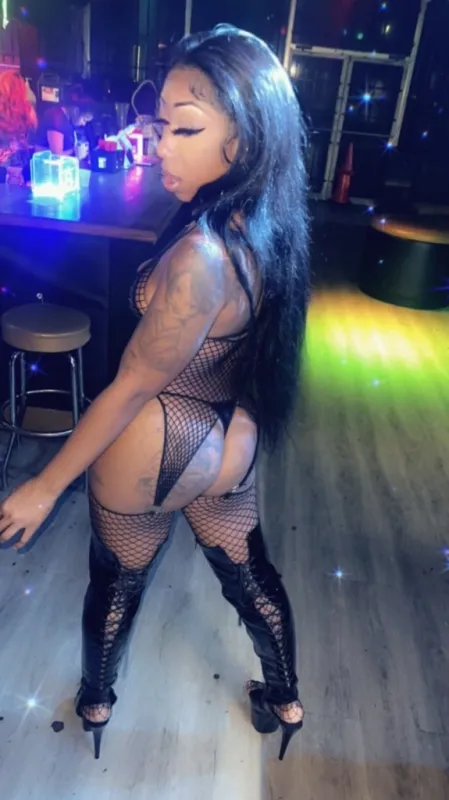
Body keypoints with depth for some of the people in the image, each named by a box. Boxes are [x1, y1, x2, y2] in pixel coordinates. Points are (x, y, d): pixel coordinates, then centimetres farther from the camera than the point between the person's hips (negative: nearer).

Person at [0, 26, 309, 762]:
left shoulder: (200, 256, -31)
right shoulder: (265, 229, -6)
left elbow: (133, 387, -23)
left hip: (154, 449, -6)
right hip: (231, 443, 7)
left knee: (117, 581, 22)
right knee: (252, 577, 26)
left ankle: (96, 701, 51)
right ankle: (284, 700, 50)